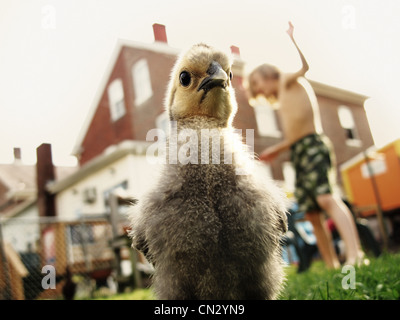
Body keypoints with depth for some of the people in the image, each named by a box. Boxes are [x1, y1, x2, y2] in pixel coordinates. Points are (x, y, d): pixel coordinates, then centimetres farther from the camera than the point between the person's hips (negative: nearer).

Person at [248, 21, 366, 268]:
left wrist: (291, 37, -11)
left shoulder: (287, 81, 7)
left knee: (327, 199, -25)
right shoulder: (282, 102, 27)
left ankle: (355, 254, -33)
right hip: (298, 153, 9)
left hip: (313, 145, -9)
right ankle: (332, 266, 5)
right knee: (312, 213, 3)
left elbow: (304, 67, -15)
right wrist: (275, 151, 34)